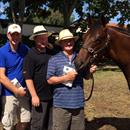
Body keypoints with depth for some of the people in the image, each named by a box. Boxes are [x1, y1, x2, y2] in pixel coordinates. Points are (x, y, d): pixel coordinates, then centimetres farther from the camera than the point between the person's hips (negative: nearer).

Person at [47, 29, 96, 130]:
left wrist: (90, 71, -9)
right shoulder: (54, 59, -2)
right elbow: (50, 80, -6)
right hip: (61, 104, -3)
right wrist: (66, 77, -18)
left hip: (78, 103, 3)